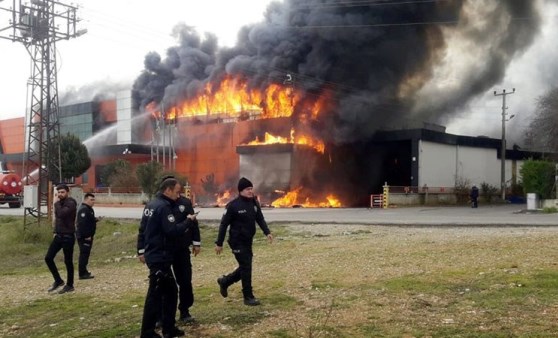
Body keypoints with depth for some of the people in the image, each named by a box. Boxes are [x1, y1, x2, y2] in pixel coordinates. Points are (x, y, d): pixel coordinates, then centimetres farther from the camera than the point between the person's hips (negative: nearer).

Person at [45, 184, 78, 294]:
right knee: (48, 258, 5)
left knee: (68, 261, 1)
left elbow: (61, 214, -30)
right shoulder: (59, 203, 11)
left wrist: (57, 202, -18)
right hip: (58, 235, 8)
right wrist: (55, 232, 17)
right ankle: (58, 280, 19)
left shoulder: (71, 203, -14)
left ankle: (69, 285, 14)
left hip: (68, 236, -8)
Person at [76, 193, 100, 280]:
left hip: (87, 236, 11)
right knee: (84, 254, -8)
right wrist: (86, 236, -25)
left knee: (85, 254, 17)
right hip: (84, 237, -11)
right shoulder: (83, 209, -17)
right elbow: (82, 224, -25)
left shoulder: (89, 209, 17)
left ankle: (84, 272, 26)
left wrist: (95, 220, 8)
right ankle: (82, 274, -4)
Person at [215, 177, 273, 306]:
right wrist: (219, 243, -11)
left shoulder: (254, 203, 3)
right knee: (246, 267, -5)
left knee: (245, 267, 14)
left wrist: (267, 232, -9)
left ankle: (224, 282, 36)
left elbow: (260, 219, 8)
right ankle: (248, 297, 8)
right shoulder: (233, 205, -16)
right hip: (237, 242, -7)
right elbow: (224, 224, -12)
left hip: (248, 241, 7)